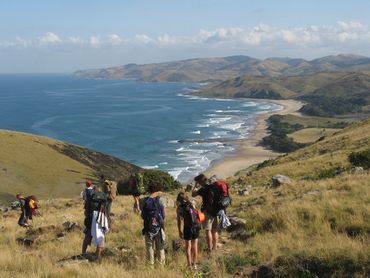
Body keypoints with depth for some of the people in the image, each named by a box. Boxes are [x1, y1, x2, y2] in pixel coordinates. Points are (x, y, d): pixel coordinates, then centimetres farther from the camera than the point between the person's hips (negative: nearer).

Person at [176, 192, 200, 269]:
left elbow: (178, 220, 3)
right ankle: (194, 264, 24)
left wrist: (179, 231, 11)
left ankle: (189, 265, 11)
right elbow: (196, 214, 10)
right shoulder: (192, 204, 8)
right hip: (196, 226, 3)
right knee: (194, 246, 16)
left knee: (188, 247, 10)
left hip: (187, 228, -3)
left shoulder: (179, 208, 2)